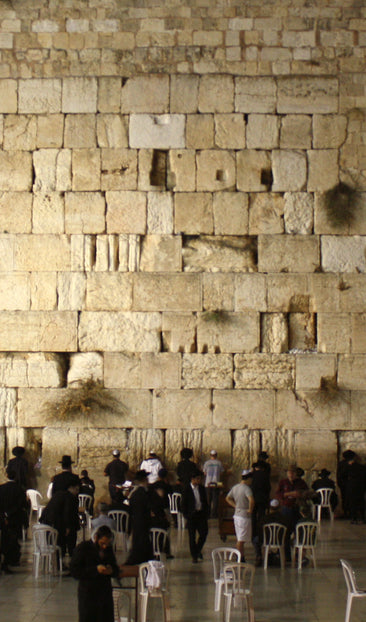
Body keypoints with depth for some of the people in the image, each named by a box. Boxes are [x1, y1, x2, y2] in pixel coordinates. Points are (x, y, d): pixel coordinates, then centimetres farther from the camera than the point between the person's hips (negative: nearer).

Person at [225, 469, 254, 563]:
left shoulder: (235, 487, 8)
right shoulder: (246, 488, -18)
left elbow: (228, 498, 20)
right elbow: (251, 500, -34)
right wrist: (250, 509, -19)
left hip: (236, 515, 8)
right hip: (244, 516, -8)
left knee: (239, 539, 15)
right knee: (241, 540, -4)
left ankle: (241, 558, 22)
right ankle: (240, 559, 0)